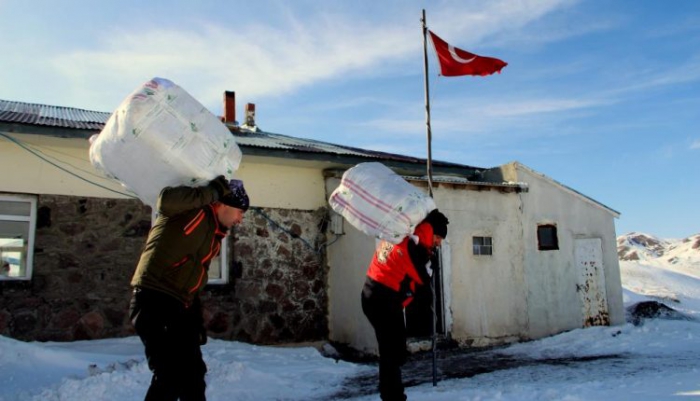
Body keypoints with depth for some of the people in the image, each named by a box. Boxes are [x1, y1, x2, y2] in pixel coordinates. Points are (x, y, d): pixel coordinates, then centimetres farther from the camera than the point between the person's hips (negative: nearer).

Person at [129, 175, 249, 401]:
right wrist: (214, 191, -21)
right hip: (154, 302, -10)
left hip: (180, 308, 10)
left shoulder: (214, 234, 17)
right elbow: (166, 199, -31)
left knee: (193, 374, 18)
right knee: (170, 375, -12)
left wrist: (197, 324, 18)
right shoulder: (193, 211, -8)